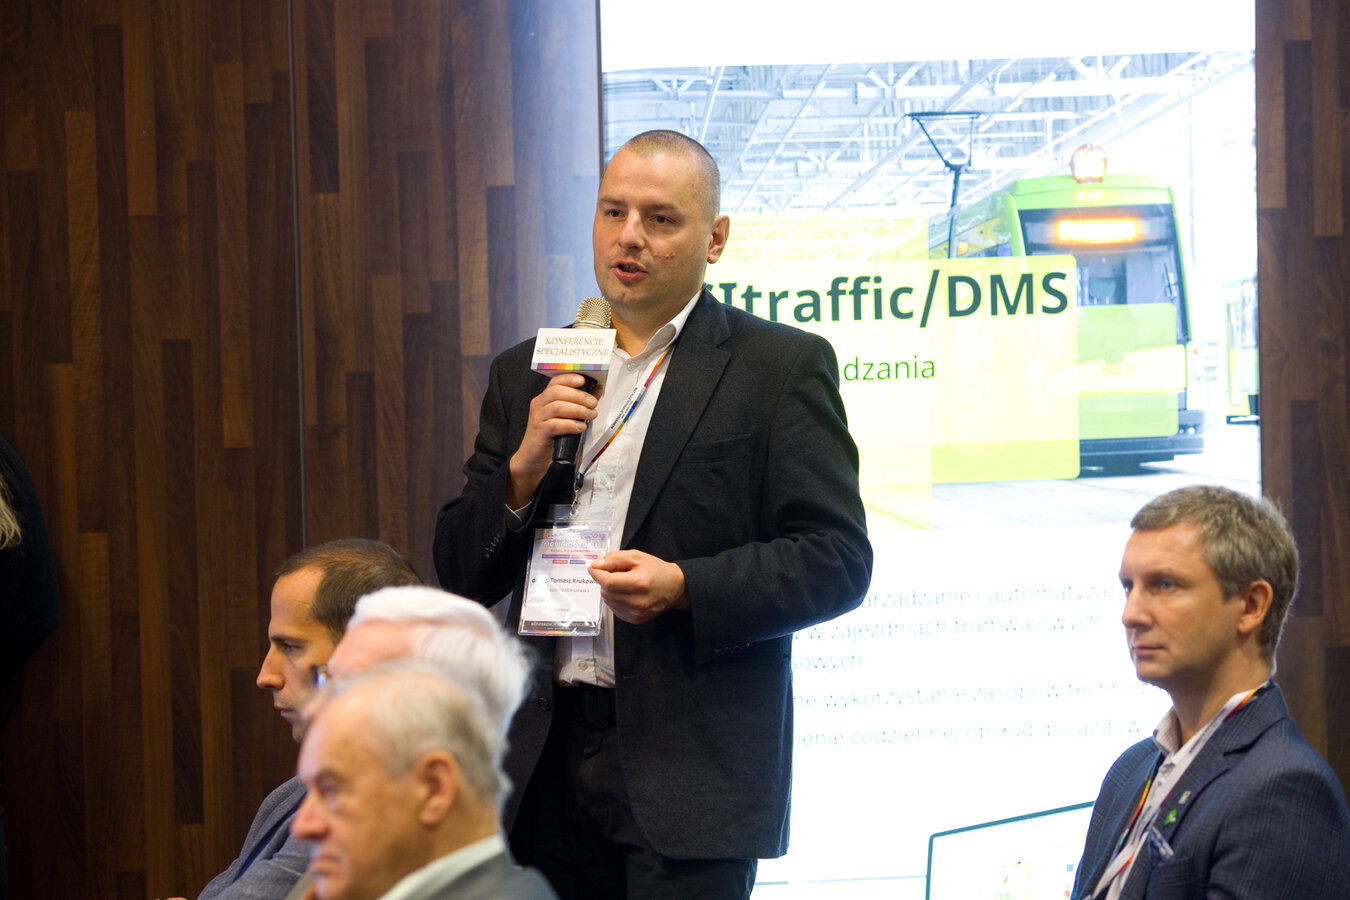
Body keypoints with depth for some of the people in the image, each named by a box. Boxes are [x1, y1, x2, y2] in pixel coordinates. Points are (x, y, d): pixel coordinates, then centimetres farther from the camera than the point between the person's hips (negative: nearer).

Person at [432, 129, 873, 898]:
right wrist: (522, 472, -6)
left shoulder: (782, 366, 1)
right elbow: (463, 575, 13)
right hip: (546, 767, 4)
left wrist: (685, 588, -17)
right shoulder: (527, 374, 15)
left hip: (690, 772, -4)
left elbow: (837, 560, -4)